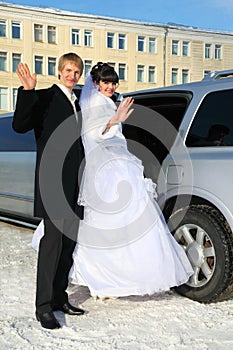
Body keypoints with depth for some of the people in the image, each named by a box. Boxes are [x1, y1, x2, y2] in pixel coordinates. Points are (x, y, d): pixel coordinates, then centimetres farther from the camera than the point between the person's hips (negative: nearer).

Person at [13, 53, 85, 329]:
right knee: (52, 242, -7)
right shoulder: (45, 98, -3)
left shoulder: (77, 104, 18)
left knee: (68, 244, 12)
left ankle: (59, 298, 23)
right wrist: (28, 92, -28)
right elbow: (20, 125, -18)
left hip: (74, 187, 8)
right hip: (53, 184, -7)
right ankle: (43, 307, 1)